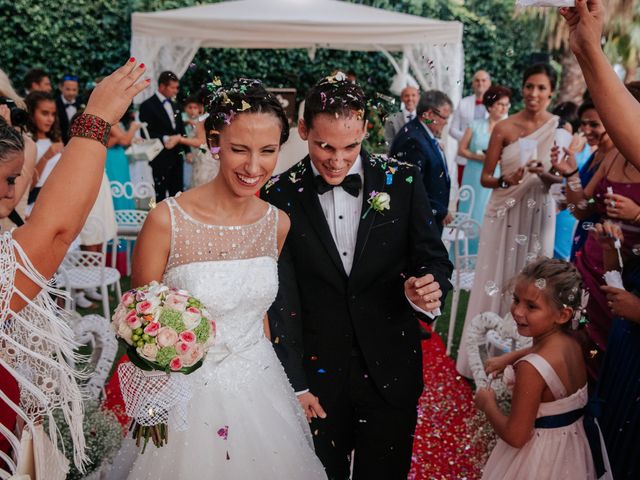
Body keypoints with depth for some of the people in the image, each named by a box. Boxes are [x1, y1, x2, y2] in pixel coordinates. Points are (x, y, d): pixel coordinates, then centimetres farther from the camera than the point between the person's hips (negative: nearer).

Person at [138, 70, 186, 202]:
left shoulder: (174, 106, 17)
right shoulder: (148, 105, -6)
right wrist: (165, 139, -21)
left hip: (176, 157, 7)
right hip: (161, 158, -7)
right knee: (161, 194, -2)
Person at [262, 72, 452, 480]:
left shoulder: (402, 181, -6)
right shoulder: (281, 195, -8)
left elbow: (433, 259, 1)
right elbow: (282, 298, -6)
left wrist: (430, 287, -22)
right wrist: (295, 382, -6)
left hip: (391, 371, 1)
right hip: (317, 373, 0)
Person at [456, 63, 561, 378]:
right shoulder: (504, 128, -4)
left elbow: (566, 179, 2)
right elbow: (485, 178, -2)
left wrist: (545, 175, -19)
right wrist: (506, 180, -22)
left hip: (539, 216, 1)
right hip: (506, 214, -1)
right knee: (497, 280, 5)